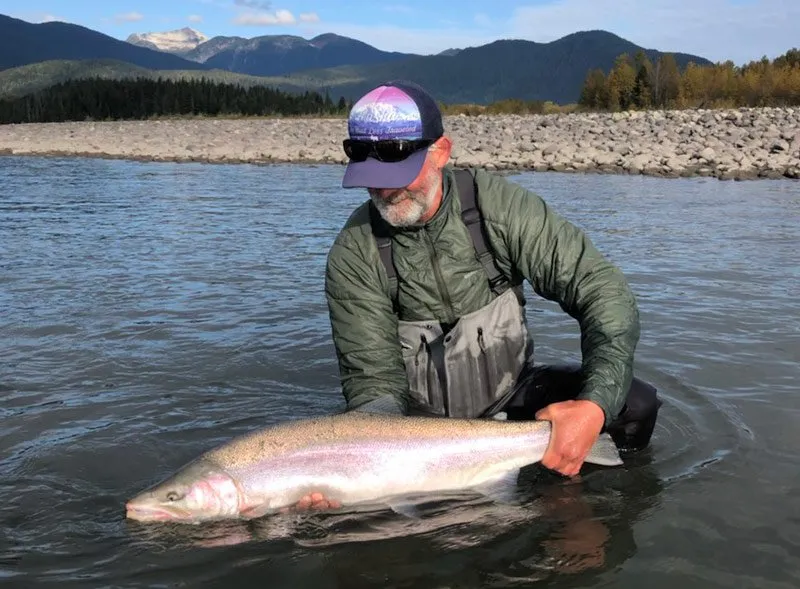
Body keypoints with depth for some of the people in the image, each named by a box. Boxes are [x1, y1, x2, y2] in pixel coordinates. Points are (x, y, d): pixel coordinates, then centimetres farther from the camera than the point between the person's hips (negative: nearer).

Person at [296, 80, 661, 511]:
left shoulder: (498, 205, -15)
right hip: (416, 418, 0)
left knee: (634, 406, -21)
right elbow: (375, 382, -15)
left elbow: (603, 291, -17)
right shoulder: (353, 255, -15)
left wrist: (596, 404, -33)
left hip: (510, 395, 0)